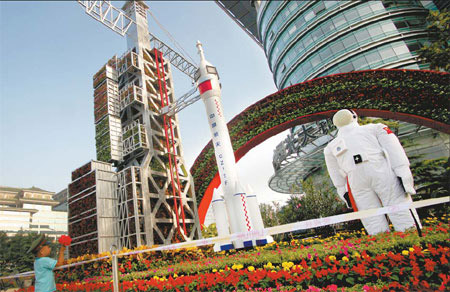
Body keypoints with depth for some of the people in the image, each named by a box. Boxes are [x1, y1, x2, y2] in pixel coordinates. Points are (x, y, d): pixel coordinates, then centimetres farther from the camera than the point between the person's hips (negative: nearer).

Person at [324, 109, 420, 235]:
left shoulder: (331, 146, 25)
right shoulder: (375, 128, 22)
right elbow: (393, 149, 7)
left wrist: (344, 193, 24)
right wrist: (404, 174, 0)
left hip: (355, 179, 1)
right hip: (382, 172, -1)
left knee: (375, 226, 4)